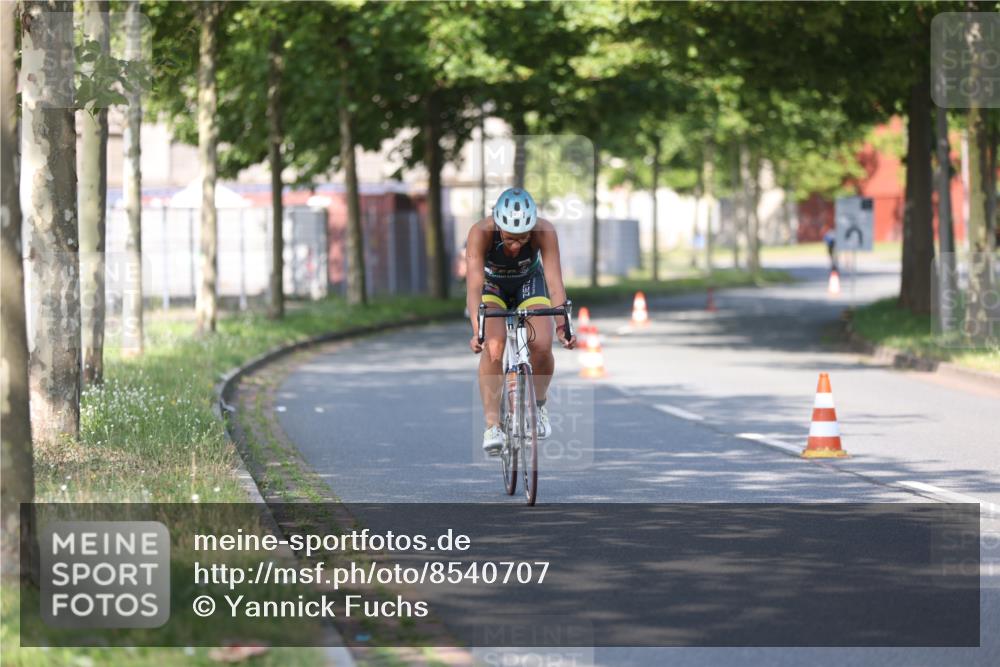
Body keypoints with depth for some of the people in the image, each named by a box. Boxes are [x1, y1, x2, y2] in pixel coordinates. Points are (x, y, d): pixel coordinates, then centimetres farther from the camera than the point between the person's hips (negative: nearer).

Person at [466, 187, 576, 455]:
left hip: (529, 283, 1)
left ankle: (539, 404, 8)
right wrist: (477, 330, -55)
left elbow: (555, 281, -36)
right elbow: (474, 284, -42)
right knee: (493, 346, -27)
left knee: (542, 345, -21)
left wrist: (562, 325, -49)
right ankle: (492, 425, -26)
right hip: (492, 285, -1)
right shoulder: (481, 232, -36)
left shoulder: (544, 232, -33)